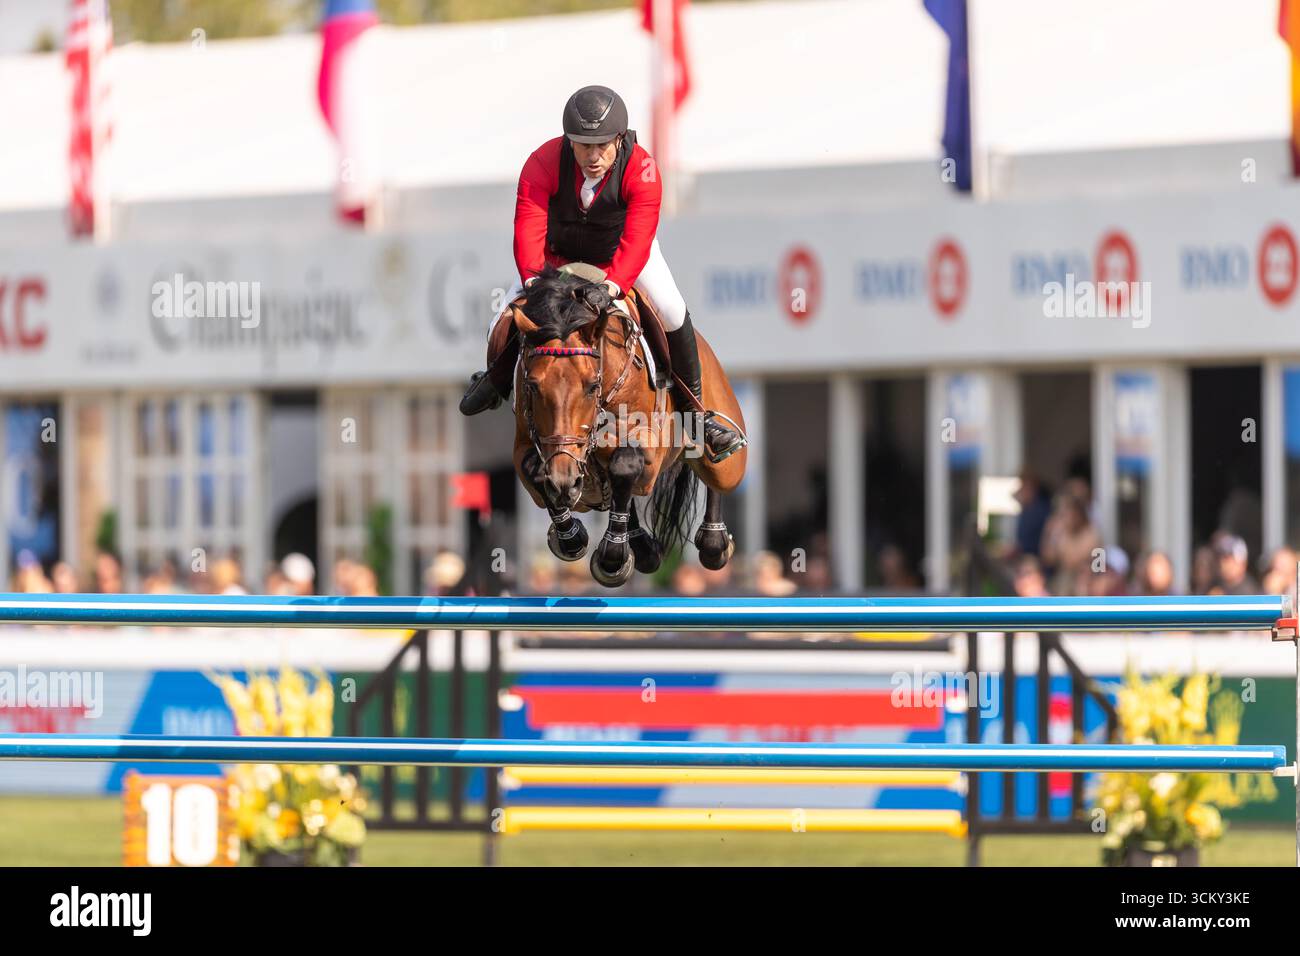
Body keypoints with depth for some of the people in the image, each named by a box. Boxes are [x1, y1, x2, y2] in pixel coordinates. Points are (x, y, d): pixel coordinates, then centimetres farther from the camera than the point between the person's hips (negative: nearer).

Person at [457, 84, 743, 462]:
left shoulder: (641, 170, -35)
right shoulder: (543, 164, -33)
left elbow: (636, 241, -44)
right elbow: (528, 227, -42)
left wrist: (614, 283, -61)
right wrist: (532, 277, -60)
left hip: (620, 251, -1)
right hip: (559, 253, 1)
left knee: (672, 313, -21)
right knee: (503, 329, -8)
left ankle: (694, 410, -2)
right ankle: (497, 379, 30)